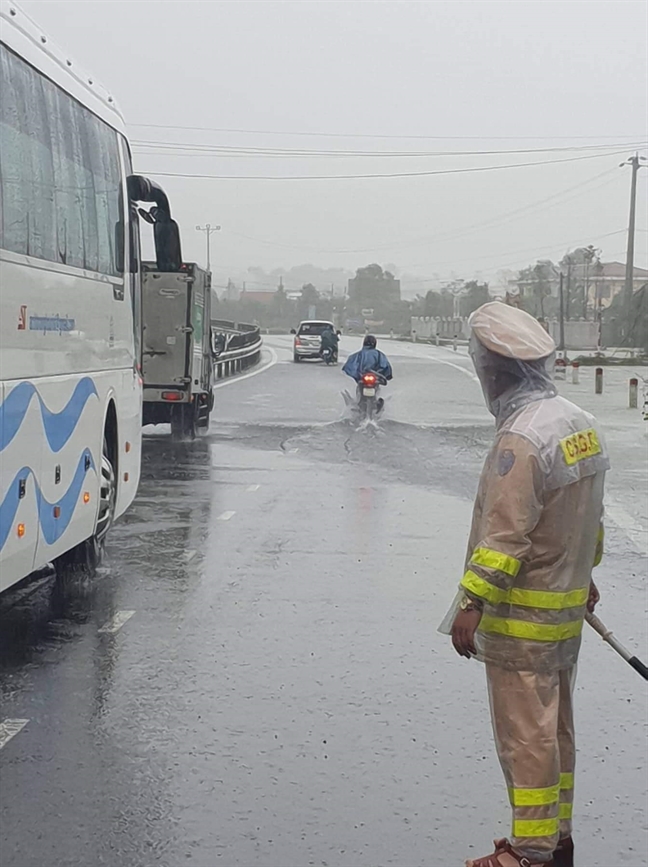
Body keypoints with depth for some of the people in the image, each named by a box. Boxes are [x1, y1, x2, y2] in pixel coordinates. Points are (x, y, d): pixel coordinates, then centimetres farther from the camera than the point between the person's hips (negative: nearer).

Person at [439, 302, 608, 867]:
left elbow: (505, 534, -26)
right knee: (556, 728, 18)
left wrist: (472, 603, -23)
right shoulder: (580, 423, 6)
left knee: (526, 734, 1)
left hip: (522, 616, -9)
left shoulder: (521, 438, -23)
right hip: (568, 608, 9)